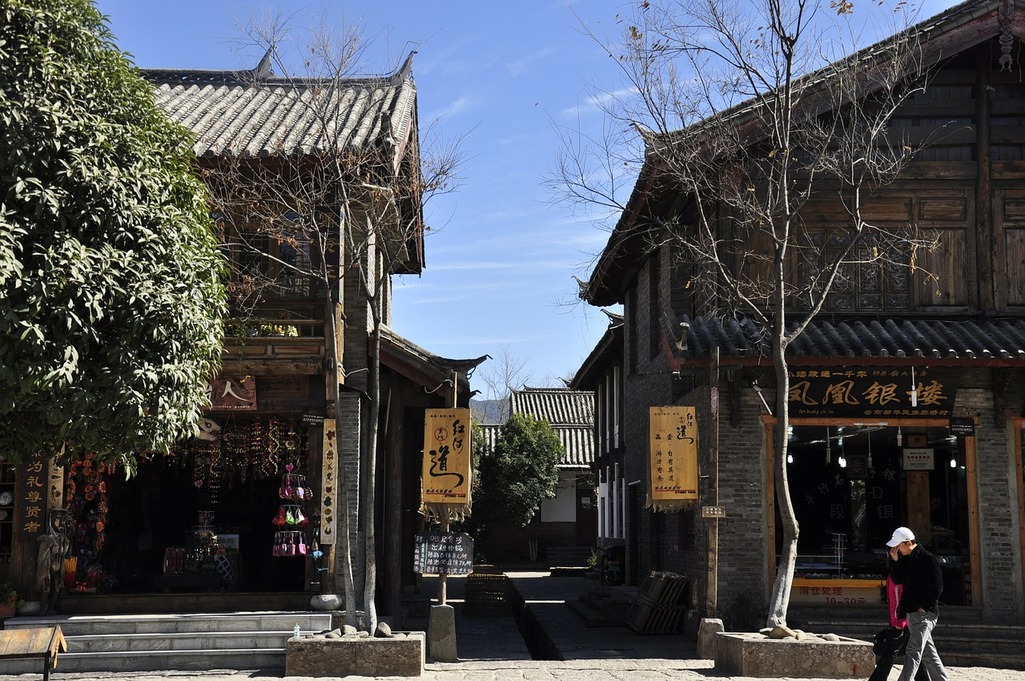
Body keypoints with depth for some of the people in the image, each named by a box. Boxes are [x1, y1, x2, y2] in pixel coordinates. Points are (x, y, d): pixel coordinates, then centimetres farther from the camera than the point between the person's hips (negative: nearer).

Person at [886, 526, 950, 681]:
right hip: (911, 613, 9)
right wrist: (895, 561, 0)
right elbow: (897, 580, 13)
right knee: (928, 653, 15)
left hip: (924, 613, -9)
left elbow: (936, 587, -15)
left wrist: (924, 607, -16)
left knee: (913, 652, -16)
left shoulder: (928, 559, -11)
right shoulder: (906, 559, 14)